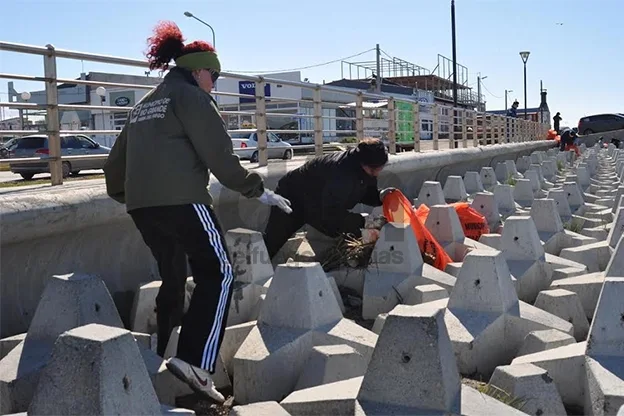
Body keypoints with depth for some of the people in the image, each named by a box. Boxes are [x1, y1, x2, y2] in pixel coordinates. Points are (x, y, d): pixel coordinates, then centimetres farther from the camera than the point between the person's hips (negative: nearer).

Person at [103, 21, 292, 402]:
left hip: (141, 205, 9)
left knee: (173, 279, 19)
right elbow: (219, 155, -8)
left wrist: (122, 194, 46)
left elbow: (116, 160, 29)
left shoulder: (144, 105, 25)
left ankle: (159, 358, 26)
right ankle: (195, 362, -16)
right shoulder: (191, 97, 0)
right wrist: (258, 190, 0)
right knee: (218, 273, -4)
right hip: (181, 200, -8)